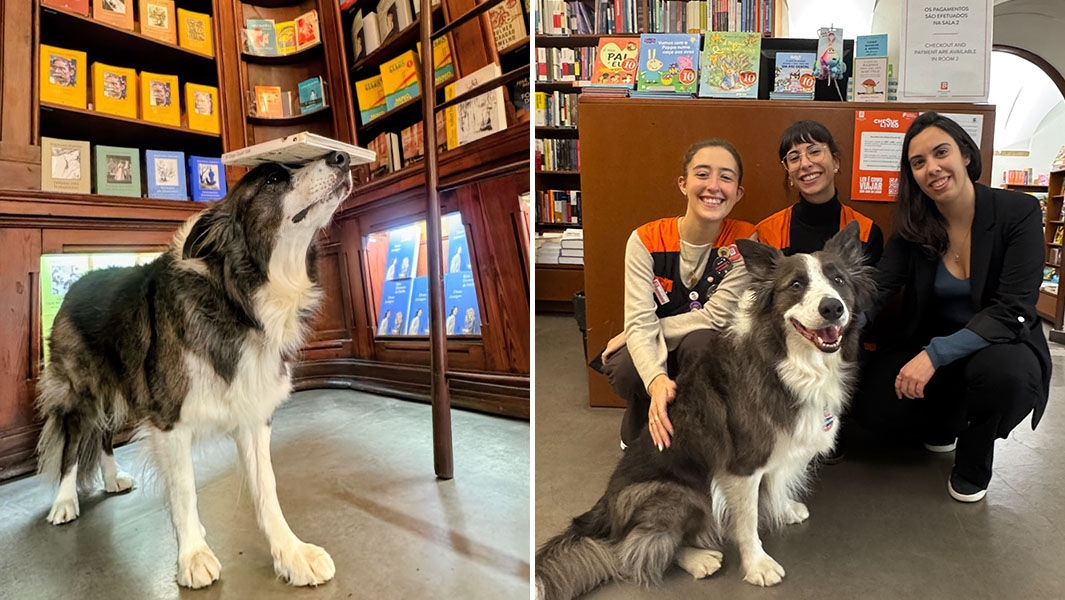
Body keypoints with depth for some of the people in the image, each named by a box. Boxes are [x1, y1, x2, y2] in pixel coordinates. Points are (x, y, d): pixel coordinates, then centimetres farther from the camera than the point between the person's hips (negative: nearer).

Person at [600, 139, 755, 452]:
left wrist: (628, 334, -15)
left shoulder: (745, 241, -15)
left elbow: (716, 316, -17)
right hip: (655, 358, 1)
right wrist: (657, 379, -44)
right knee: (625, 369, -32)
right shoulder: (646, 240, -13)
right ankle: (634, 441, 4)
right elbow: (641, 321, -23)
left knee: (701, 341, -34)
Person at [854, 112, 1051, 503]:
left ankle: (973, 463, -4)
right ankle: (942, 423, 17)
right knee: (872, 406, -21)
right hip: (928, 345, 3)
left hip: (1001, 346, -2)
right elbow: (875, 290, -17)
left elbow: (1013, 311, -22)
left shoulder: (1019, 212, -14)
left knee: (1001, 369, -38)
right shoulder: (913, 225, -4)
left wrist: (936, 354, -34)